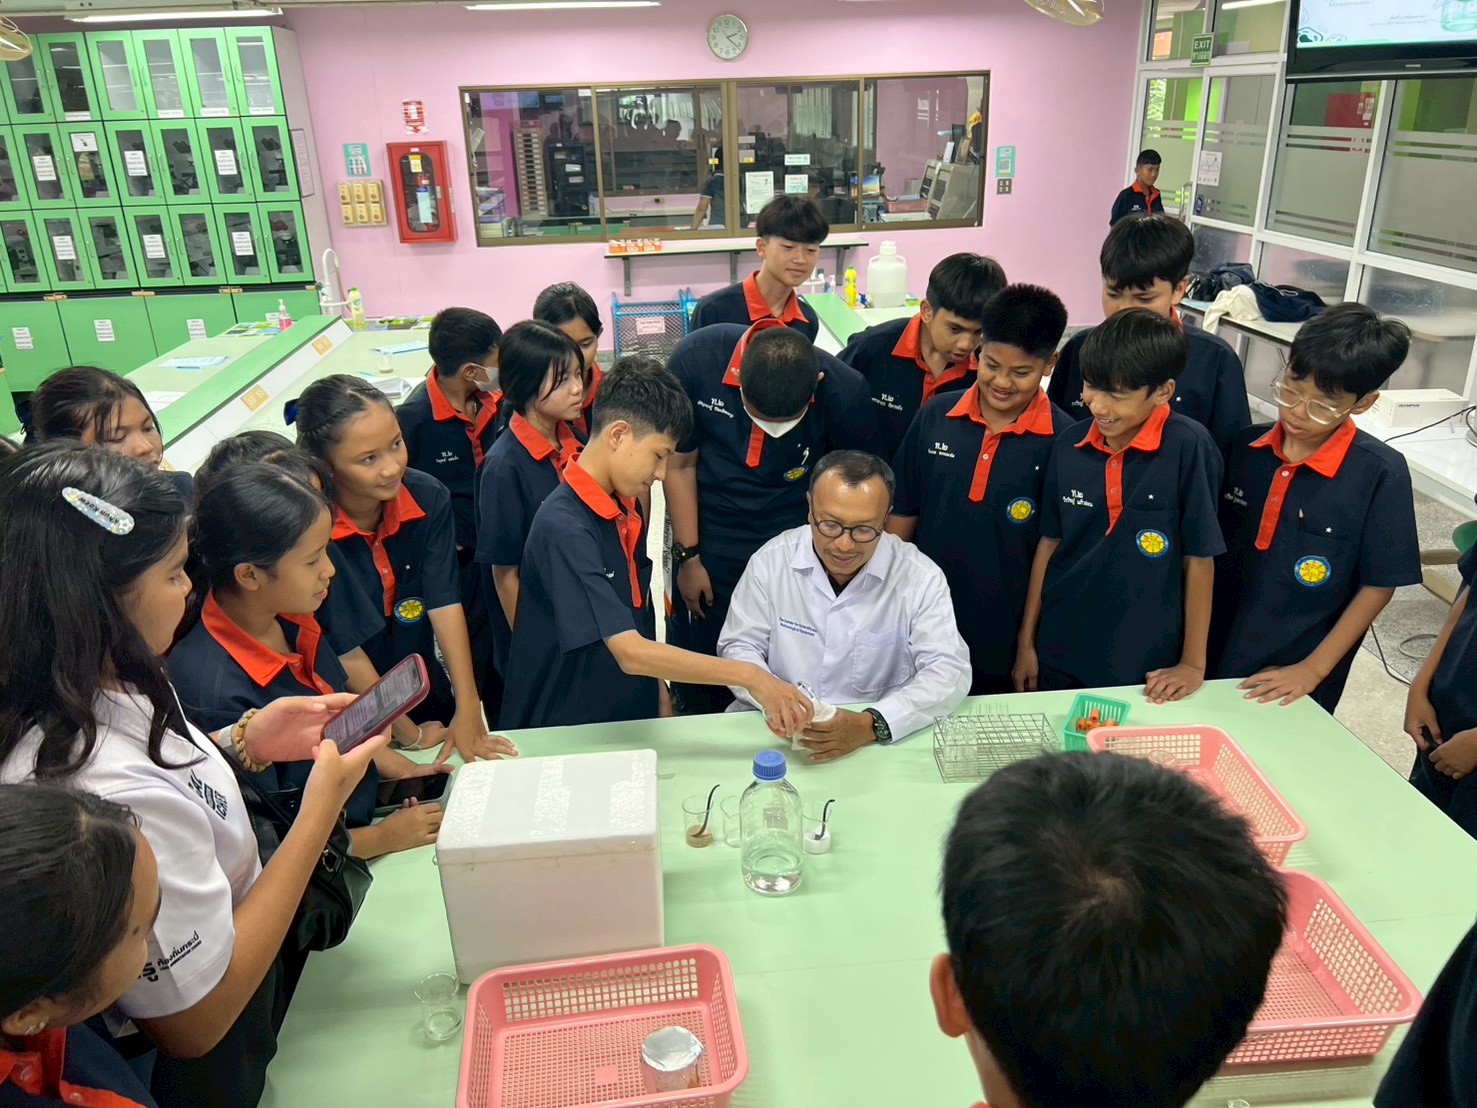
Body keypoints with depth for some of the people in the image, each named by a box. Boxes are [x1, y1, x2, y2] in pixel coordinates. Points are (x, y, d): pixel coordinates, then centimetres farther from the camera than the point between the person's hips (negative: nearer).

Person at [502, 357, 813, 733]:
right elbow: (631, 653, -28)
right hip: (563, 734, -7)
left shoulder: (628, 509, 3)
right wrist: (749, 676, -26)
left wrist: (659, 691, 7)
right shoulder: (564, 529, -24)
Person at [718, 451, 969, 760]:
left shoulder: (920, 577, -8)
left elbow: (949, 671, -12)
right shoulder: (771, 560, -4)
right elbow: (739, 647, 2)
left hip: (880, 743, 1)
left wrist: (871, 725, -27)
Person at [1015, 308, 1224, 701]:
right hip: (1059, 653, 4)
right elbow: (1050, 542, 5)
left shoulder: (1189, 447, -16)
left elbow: (1199, 558, -9)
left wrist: (1193, 664, -5)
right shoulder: (1068, 444, -4)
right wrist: (1027, 641, 8)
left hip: (1143, 667, -3)